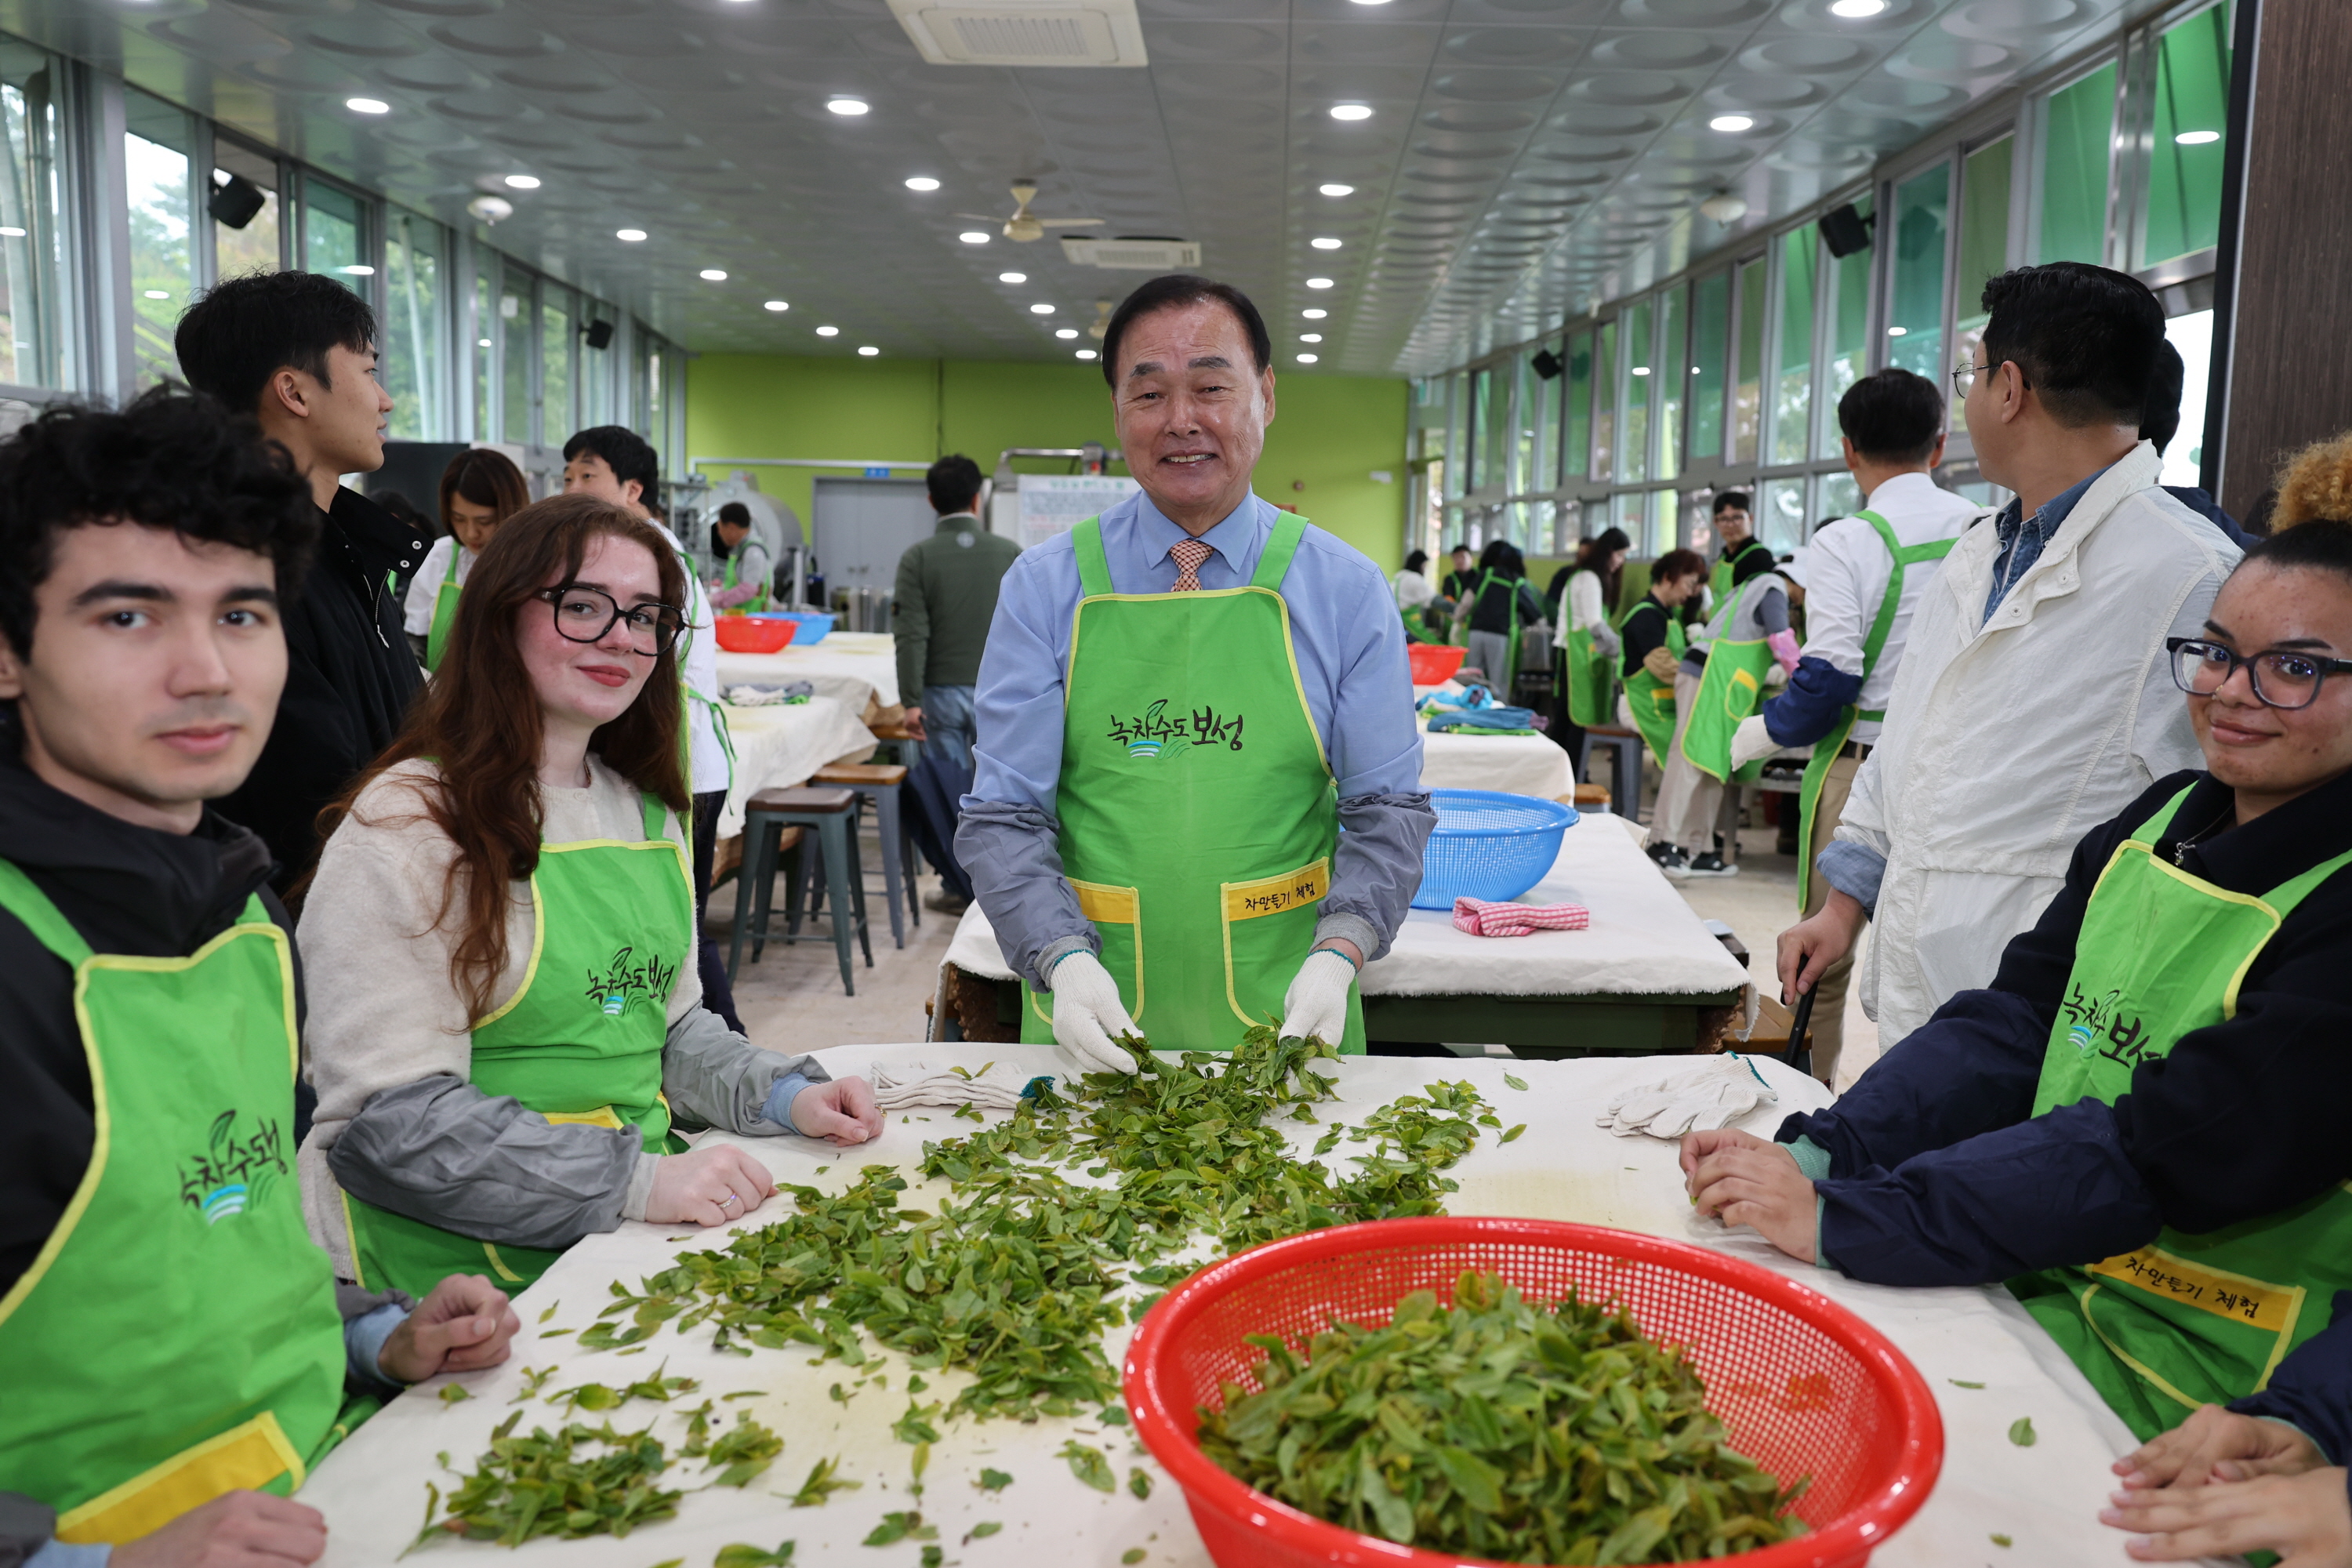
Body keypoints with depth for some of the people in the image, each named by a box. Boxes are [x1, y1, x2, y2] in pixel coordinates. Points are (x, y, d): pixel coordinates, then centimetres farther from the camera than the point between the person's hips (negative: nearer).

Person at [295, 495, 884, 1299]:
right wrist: (635, 1181, -24)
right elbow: (389, 1118, -16)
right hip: (469, 1269, -8)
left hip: (639, 1228, 8)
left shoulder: (647, 813, 14)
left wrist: (784, 1095, 3)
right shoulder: (409, 824, -11)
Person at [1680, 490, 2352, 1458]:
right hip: (2037, 1277, 6)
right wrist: (1816, 1155, -15)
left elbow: (2162, 1154, -25)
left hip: (2173, 1370, -6)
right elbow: (2013, 1022, 0)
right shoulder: (2159, 823, 5)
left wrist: (1840, 1218, -30)